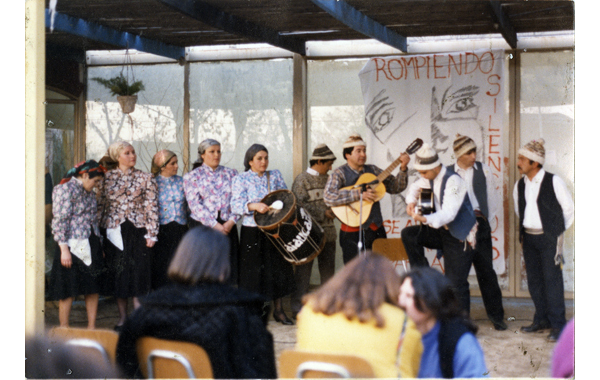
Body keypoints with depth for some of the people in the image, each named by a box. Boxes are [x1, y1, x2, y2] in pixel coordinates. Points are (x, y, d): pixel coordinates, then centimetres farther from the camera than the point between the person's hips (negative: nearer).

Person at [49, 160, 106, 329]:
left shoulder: (89, 192, 16)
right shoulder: (65, 190, -10)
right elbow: (60, 220, -15)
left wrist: (98, 246, 17)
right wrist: (64, 249, -19)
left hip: (91, 245, 8)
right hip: (73, 246, -8)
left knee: (93, 288, 7)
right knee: (69, 290, -1)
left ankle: (91, 327, 14)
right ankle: (64, 329, 8)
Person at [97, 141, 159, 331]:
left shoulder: (145, 178, 1)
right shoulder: (107, 178, 4)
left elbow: (151, 207, 0)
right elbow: (100, 205, 8)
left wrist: (151, 234, -6)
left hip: (138, 231, -1)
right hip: (114, 232, 2)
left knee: (139, 272, -2)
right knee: (117, 273, 7)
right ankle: (122, 317, 18)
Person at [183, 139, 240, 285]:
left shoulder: (231, 174, 13)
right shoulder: (192, 176, 5)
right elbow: (194, 204, -5)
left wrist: (231, 221, -9)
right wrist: (214, 225, -13)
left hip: (227, 227, 2)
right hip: (202, 226, -2)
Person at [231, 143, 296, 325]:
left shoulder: (275, 175, 10)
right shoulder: (241, 179, -3)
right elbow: (235, 205, -12)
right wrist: (254, 206, -29)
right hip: (252, 233, -4)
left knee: (278, 268, 7)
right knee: (255, 270, 0)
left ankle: (278, 309, 20)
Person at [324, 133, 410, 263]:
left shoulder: (372, 170, 11)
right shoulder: (339, 173, -5)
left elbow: (395, 187, 11)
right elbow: (329, 198, -22)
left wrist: (403, 169, -5)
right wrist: (359, 194, -24)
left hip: (376, 229, 5)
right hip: (353, 232, -5)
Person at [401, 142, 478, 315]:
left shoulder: (453, 181, -22)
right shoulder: (430, 178, 2)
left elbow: (448, 213, -32)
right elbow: (416, 186, 25)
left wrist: (425, 219, -48)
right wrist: (411, 201, 3)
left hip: (459, 237, -8)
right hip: (442, 231, 8)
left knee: (456, 284, -7)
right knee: (408, 234, -10)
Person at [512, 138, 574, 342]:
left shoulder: (553, 182, -10)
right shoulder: (519, 185, 6)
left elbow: (569, 209, -1)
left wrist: (558, 231, 4)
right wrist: (523, 232, 15)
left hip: (549, 238, -6)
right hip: (528, 237, 6)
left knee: (552, 279, -6)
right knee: (534, 280, 9)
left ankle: (558, 325, 1)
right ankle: (542, 319, 21)